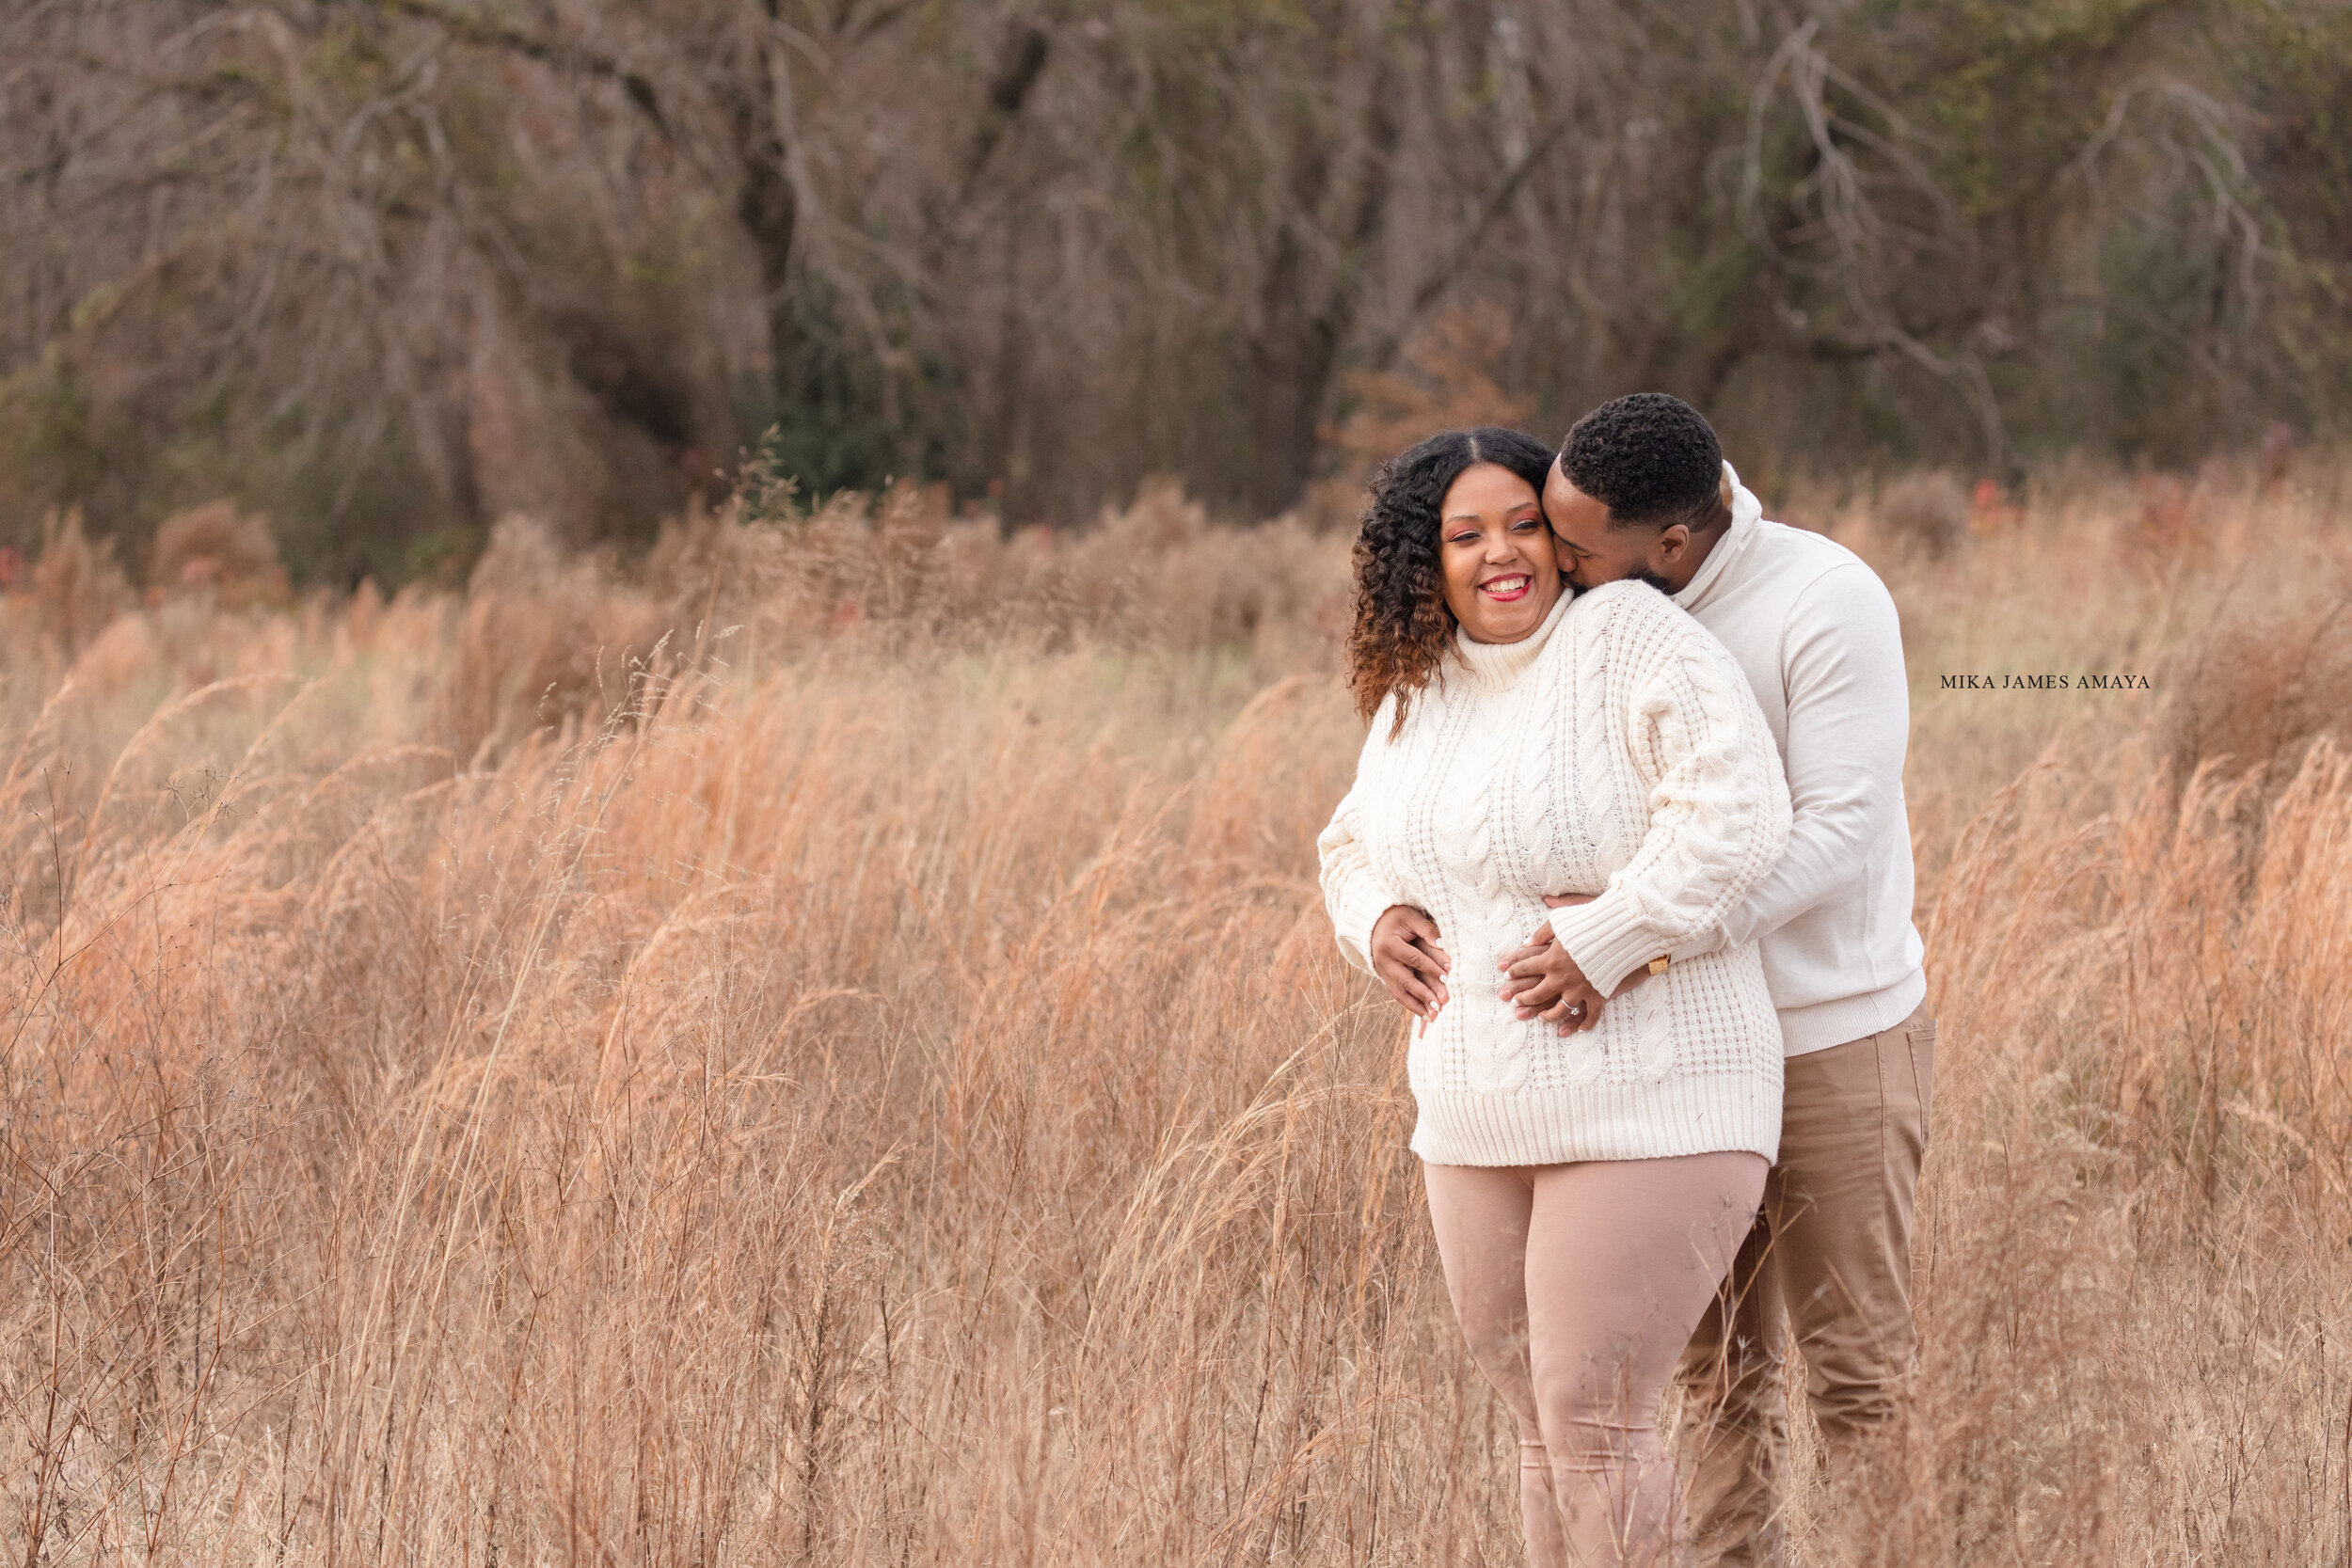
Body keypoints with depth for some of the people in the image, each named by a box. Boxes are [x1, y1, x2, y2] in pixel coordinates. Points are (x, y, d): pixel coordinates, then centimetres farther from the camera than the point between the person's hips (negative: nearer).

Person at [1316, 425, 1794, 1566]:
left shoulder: (1627, 638, -12)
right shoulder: (1416, 693, 11)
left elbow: (1736, 814, -23)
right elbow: (1355, 845, 27)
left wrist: (1601, 943, -23)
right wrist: (1376, 922, 5)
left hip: (1645, 1112, -7)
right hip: (1481, 1117, 7)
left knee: (1592, 1421, -8)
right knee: (1540, 1419, 14)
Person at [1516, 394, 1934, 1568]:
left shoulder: (1828, 603, -21)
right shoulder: (1604, 604, -1)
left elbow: (1839, 831, -27)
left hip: (1836, 1039, -6)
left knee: (1855, 1366, 1)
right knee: (1715, 1363, 11)